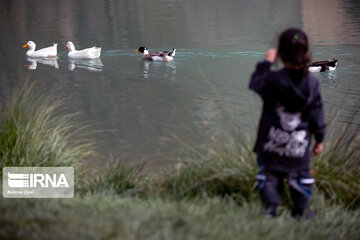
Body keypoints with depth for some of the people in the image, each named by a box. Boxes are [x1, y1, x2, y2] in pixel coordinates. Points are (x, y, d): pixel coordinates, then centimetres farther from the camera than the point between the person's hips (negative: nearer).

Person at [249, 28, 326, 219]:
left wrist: (266, 62, 10)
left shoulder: (273, 80, -19)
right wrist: (319, 139, 10)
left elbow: (255, 84, 1)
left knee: (270, 176, 13)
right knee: (300, 176, 18)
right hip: (299, 146, 2)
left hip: (272, 145, -2)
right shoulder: (312, 83, -10)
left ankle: (271, 209, 12)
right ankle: (302, 212, 24)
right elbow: (316, 113, -2)